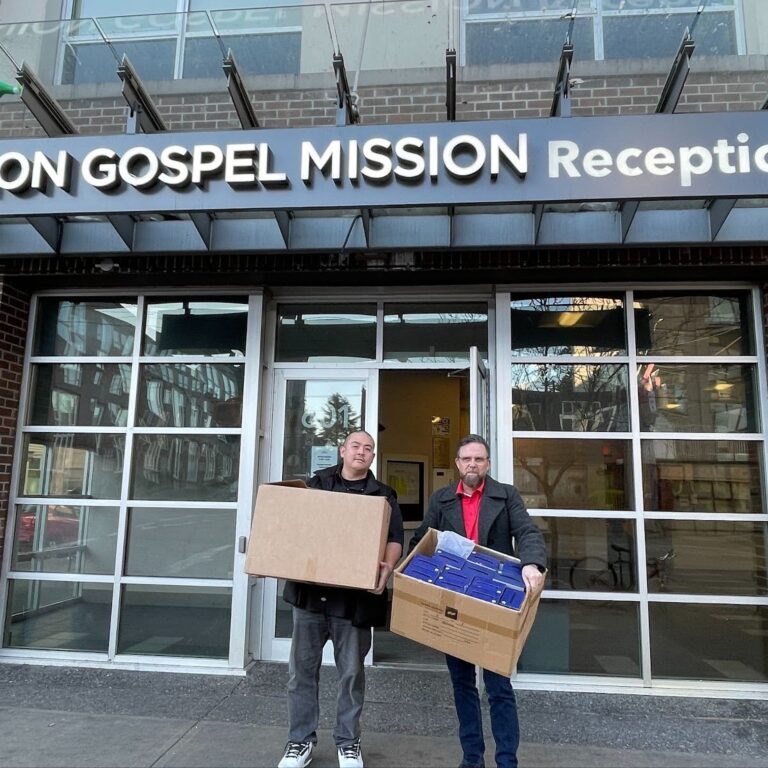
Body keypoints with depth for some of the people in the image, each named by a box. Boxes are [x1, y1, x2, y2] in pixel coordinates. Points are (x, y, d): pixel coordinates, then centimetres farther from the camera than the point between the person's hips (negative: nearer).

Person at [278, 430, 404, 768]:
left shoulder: (383, 495, 6)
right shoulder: (317, 483, 10)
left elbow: (395, 537, -2)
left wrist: (387, 566, -21)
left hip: (354, 595, -1)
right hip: (309, 589, 2)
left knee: (351, 671, 10)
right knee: (302, 668, 9)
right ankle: (301, 740, 25)